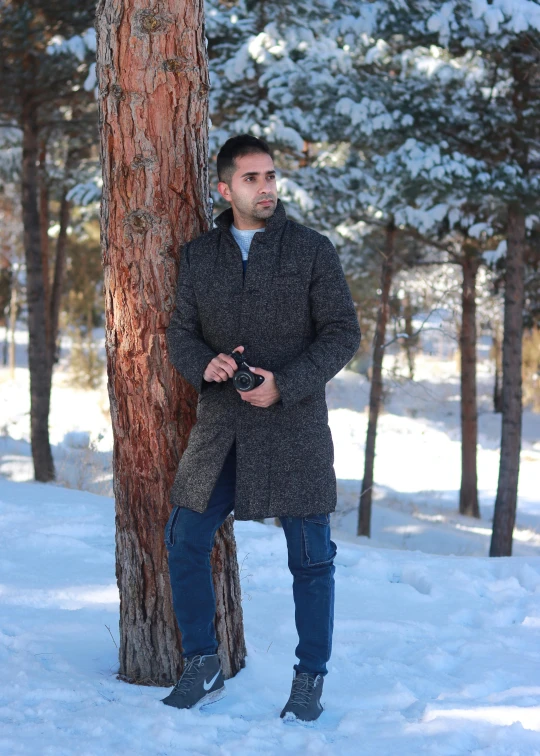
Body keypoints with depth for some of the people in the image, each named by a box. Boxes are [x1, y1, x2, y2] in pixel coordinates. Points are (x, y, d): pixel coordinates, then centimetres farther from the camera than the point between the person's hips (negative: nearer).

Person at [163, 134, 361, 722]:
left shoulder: (312, 249, -1)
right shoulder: (198, 256, 8)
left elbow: (343, 332, -4)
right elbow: (181, 334, 8)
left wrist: (285, 384, -17)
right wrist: (204, 364, -15)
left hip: (294, 423, -3)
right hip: (221, 425, 3)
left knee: (309, 556, 1)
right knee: (185, 541, 1)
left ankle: (310, 680, 15)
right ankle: (202, 668, 17)